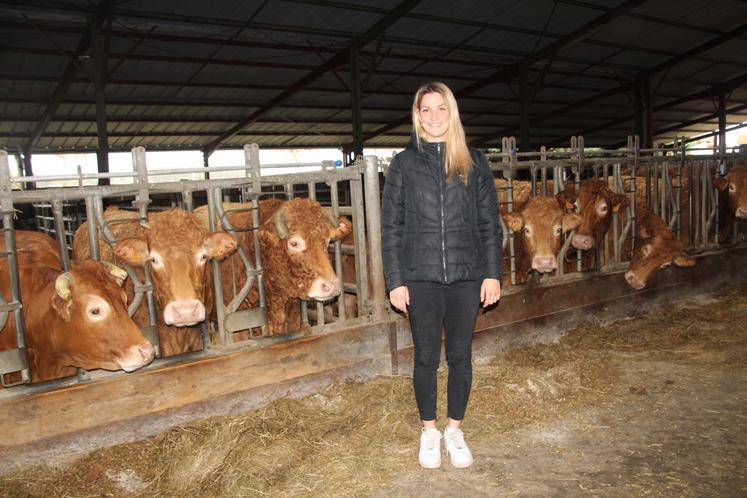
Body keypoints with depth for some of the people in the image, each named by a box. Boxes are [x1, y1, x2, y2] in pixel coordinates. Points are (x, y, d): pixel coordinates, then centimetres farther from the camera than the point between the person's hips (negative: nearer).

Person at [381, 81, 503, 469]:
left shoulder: (474, 162, 5)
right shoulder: (404, 163, 2)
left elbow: (490, 222, 6)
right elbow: (391, 226, 1)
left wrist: (493, 273, 0)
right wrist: (395, 281, -4)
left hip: (466, 276, 1)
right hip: (421, 278, -1)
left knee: (460, 356, 11)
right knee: (426, 357, 9)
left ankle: (454, 430, 30)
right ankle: (429, 430, 29)